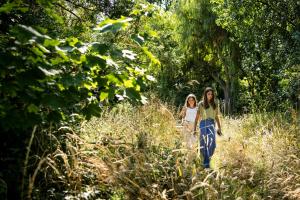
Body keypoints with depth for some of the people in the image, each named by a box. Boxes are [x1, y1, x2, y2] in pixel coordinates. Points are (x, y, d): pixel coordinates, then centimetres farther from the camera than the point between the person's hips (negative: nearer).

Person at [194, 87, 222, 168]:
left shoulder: (215, 104, 12)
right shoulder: (201, 104, 4)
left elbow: (216, 117, 18)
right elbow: (197, 117, 5)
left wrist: (219, 128, 14)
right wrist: (194, 128, 1)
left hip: (212, 124, 2)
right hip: (203, 124, -2)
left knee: (212, 144, -11)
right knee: (203, 145, 0)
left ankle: (207, 160, 9)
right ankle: (206, 163, 11)